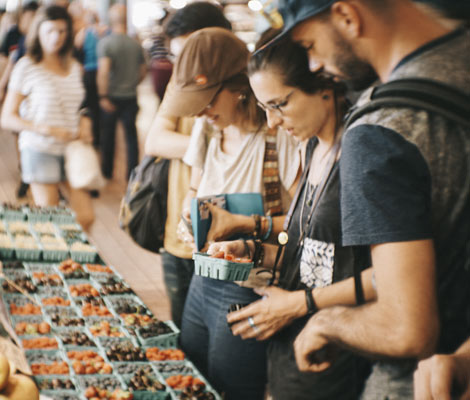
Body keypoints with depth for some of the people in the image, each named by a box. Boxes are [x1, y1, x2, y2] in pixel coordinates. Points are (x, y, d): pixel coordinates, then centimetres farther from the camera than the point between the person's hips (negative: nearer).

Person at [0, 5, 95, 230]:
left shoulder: (74, 68, 11)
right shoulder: (27, 67, -5)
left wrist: (84, 125, 1)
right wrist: (46, 129, -17)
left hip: (72, 150, 5)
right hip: (40, 150, -4)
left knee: (86, 217, -1)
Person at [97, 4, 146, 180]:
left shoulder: (105, 42, -12)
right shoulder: (136, 44, 0)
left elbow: (103, 71, -22)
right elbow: (143, 72, 8)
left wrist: (103, 96, -19)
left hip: (111, 95, -2)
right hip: (130, 97, 2)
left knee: (108, 135, 13)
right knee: (131, 135, 8)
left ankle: (107, 172, 24)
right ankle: (132, 172, 6)